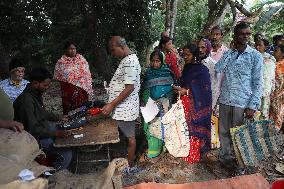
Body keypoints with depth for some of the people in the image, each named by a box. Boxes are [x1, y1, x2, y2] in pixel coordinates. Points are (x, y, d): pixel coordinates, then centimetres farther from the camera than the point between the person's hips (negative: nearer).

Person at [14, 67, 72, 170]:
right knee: (66, 154, -20)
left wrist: (58, 117, 10)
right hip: (36, 138, -10)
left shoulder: (37, 94, 3)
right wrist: (56, 133, -30)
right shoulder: (26, 101, -27)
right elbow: (32, 130, -28)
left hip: (44, 127, 10)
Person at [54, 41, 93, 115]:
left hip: (82, 90, 1)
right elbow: (57, 77, 8)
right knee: (69, 111, 2)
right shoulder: (61, 62, 3)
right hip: (68, 91, 0)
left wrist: (88, 89, -1)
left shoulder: (81, 59, 5)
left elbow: (87, 75, 4)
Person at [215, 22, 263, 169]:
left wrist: (253, 106, -12)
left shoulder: (255, 56, -3)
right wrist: (231, 52, -8)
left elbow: (258, 83, -5)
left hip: (242, 103, -3)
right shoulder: (228, 54, 7)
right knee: (223, 131, 13)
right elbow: (217, 70, -9)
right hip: (225, 100, 3)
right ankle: (225, 157, 31)